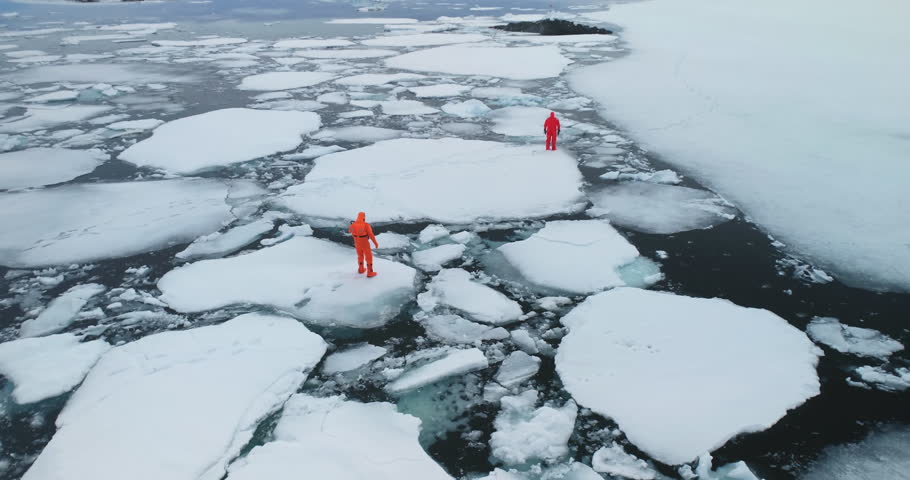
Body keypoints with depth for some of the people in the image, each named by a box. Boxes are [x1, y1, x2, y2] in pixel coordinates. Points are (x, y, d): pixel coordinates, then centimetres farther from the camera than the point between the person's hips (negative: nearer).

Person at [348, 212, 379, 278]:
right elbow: (371, 235, -23)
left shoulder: (353, 224, -11)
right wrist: (375, 243, -11)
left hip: (357, 243, 5)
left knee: (360, 255, 27)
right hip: (365, 244, -5)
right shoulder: (366, 225, -25)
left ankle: (361, 269, 41)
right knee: (369, 257, 9)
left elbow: (349, 231, 11)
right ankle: (370, 273, 12)